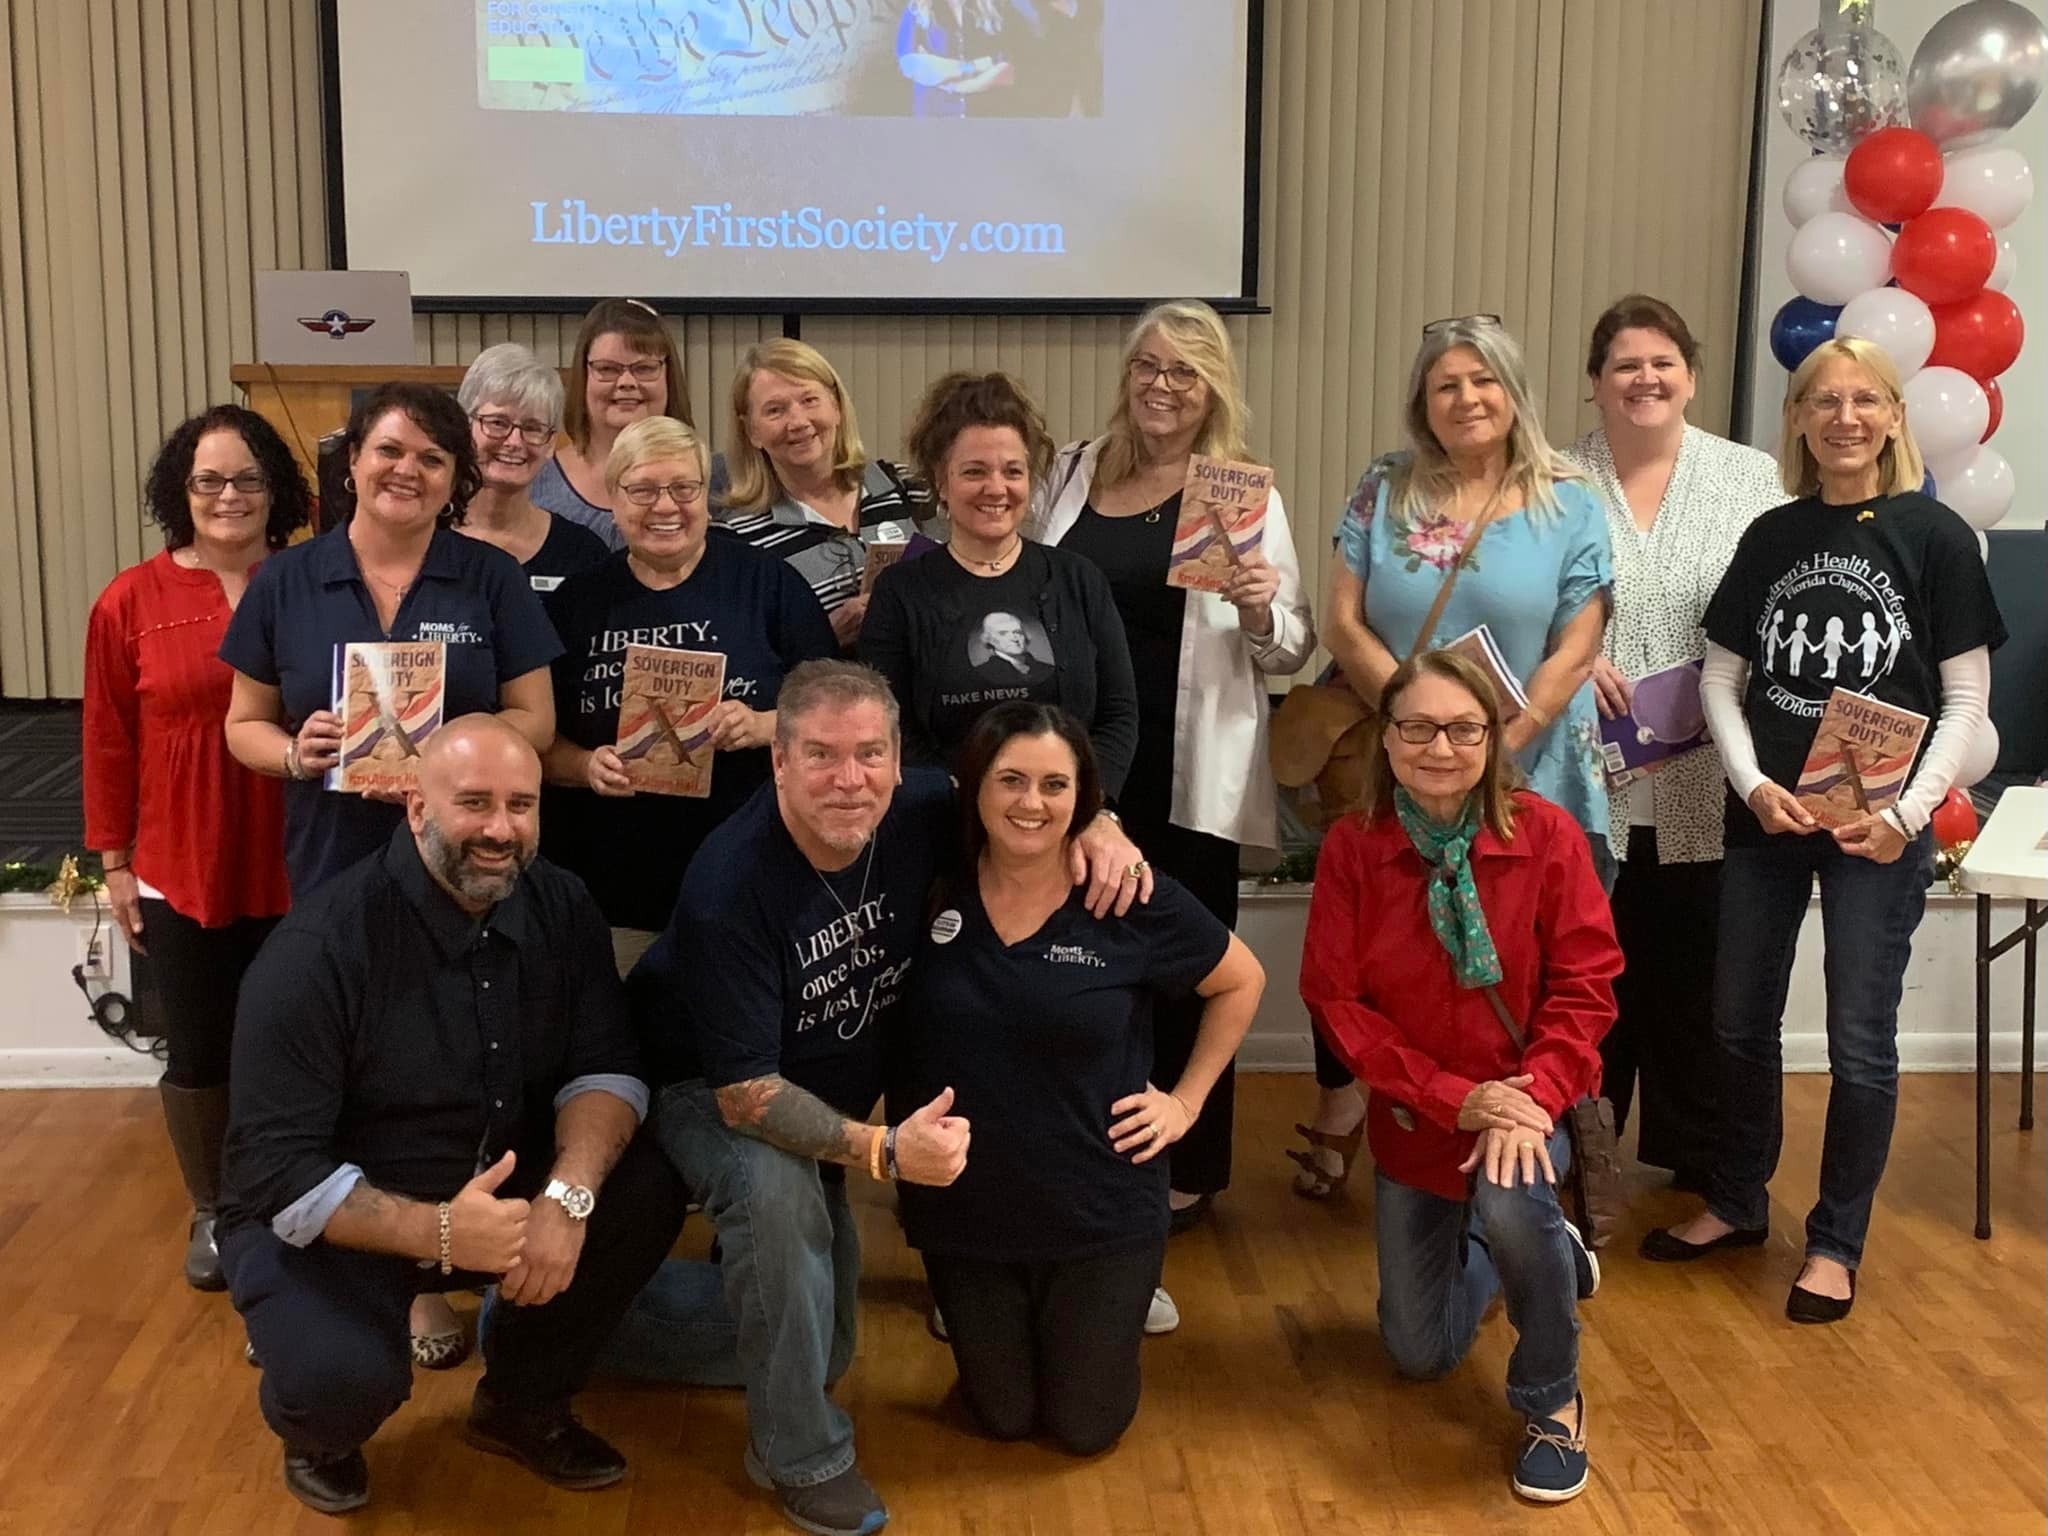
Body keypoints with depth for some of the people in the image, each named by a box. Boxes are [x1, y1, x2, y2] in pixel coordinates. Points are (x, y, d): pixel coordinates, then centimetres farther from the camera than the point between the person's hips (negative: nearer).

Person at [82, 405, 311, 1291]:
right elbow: (110, 742, -1)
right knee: (198, 1053, 12)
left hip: (294, 869, 1)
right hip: (180, 871, 0)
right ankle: (210, 1210, 34)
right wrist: (114, 862, 0)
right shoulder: (131, 602, -6)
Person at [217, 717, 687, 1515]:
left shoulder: (561, 906, -7)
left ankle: (522, 1404, 8)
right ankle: (319, 1431, 9)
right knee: (345, 1378, -32)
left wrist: (567, 1195, -30)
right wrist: (436, 1234, -36)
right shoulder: (319, 948, -23)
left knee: (648, 1194, -18)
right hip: (328, 1219, -5)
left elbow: (606, 1065, -10)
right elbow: (278, 1172, -24)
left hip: (497, 1191, 5)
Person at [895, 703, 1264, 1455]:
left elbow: (1241, 982, 1)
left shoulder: (1135, 899, -14)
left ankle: (1100, 1320, 43)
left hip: (1102, 1213, -1)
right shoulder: (935, 885, -10)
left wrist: (1186, 1100, -1)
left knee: (1084, 1425, 14)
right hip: (962, 1208, 2)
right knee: (1001, 1417, 18)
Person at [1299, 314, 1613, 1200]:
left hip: (1526, 786, -1)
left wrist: (1493, 750, -15)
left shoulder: (1569, 506, 1)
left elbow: (1573, 655, -5)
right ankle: (1338, 1121, 30)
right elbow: (1342, 624, -1)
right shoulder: (1384, 493, 5)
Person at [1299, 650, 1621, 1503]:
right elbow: (1334, 999, -13)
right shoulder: (1351, 847, -12)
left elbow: (1586, 984, -13)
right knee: (1420, 1355, 11)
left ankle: (1553, 1402, -8)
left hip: (1526, 1098, -2)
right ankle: (1518, 1253, 45)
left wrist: (1531, 1097, -28)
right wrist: (1452, 1097, -21)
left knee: (1511, 1205, -37)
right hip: (1412, 1117, 2)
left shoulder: (1547, 834, -15)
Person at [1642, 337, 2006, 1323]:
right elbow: (1721, 678, 7)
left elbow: (1965, 697, -4)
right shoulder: (1771, 538, 5)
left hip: (1876, 830, -4)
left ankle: (1836, 1243, 20)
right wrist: (1754, 785, -8)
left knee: (1859, 1043, 3)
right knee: (1740, 1022, 13)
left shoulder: (1934, 537, -4)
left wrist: (1910, 811, -15)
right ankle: (1737, 1204, 32)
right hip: (1765, 821, 4)